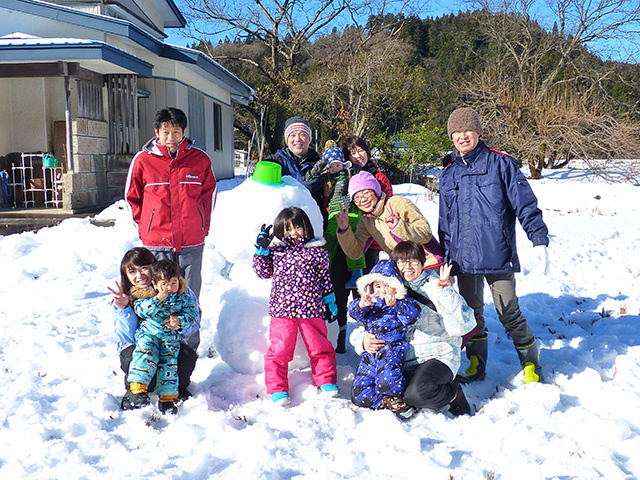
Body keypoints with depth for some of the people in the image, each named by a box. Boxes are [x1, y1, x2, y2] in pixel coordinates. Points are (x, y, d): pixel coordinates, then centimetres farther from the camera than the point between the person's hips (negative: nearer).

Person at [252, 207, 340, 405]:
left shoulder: (316, 251, 4)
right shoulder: (275, 250, 5)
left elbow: (325, 278, 11)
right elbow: (263, 272, 5)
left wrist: (330, 301, 13)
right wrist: (262, 249, -5)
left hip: (312, 309, 1)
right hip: (282, 310, 0)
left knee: (320, 347, 12)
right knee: (279, 350, 1)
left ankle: (326, 380, 31)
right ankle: (277, 389, 12)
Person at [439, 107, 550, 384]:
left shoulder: (500, 164, -2)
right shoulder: (449, 173, 13)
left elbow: (525, 203, -4)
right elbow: (445, 221, 19)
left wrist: (539, 240, -12)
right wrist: (445, 258, 20)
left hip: (497, 254, -4)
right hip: (464, 258, 5)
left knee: (508, 313, 0)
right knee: (471, 313, 12)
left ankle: (532, 366, 20)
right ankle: (476, 367, 27)